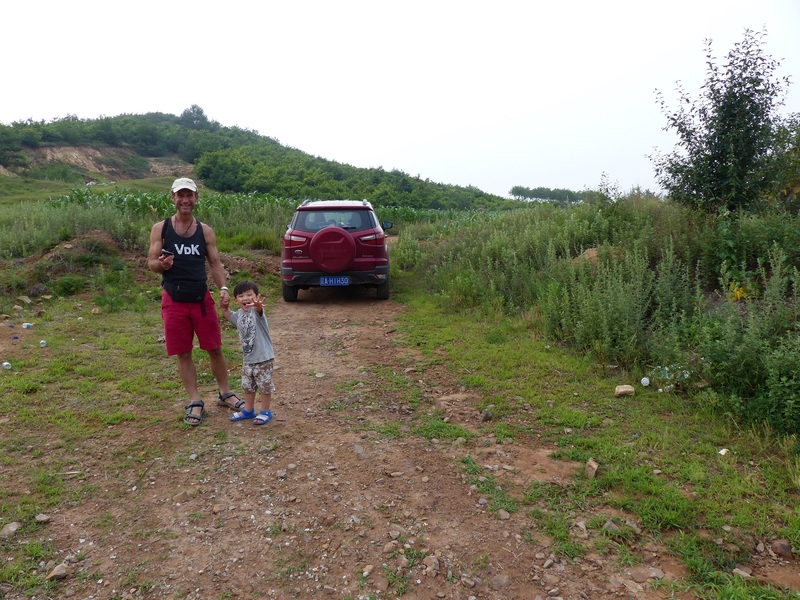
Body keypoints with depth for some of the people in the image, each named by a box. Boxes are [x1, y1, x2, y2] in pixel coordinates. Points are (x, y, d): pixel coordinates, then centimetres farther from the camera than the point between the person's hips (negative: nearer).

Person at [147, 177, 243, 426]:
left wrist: (223, 287, -12)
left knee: (215, 349, 8)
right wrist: (162, 264, -23)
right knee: (183, 353, 6)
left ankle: (224, 393, 26)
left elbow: (215, 263, 5)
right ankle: (195, 401, 18)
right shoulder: (160, 229, 0)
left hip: (202, 299, 1)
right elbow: (151, 263, 0)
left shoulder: (205, 231, 4)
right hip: (174, 300, -1)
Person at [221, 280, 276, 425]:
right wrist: (225, 308, 10)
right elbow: (229, 316, 28)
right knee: (247, 385, 20)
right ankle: (248, 410, 38)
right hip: (247, 359, 8)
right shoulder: (239, 314, 4)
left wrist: (257, 305, -68)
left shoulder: (256, 311, -19)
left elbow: (258, 310, -46)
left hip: (264, 358, -8)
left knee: (264, 385, 5)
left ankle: (265, 412, 22)